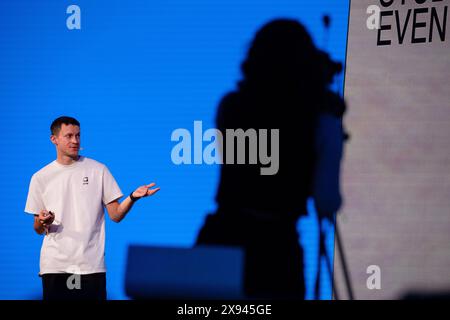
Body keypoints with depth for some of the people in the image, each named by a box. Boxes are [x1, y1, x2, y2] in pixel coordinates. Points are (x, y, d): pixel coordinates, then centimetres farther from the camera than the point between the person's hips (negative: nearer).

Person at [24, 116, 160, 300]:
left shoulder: (98, 170, 5)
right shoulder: (41, 178, 8)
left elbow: (115, 215, 2)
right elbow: (39, 230, 12)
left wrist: (133, 197, -16)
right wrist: (42, 222, -12)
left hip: (91, 264, -1)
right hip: (54, 265, 1)